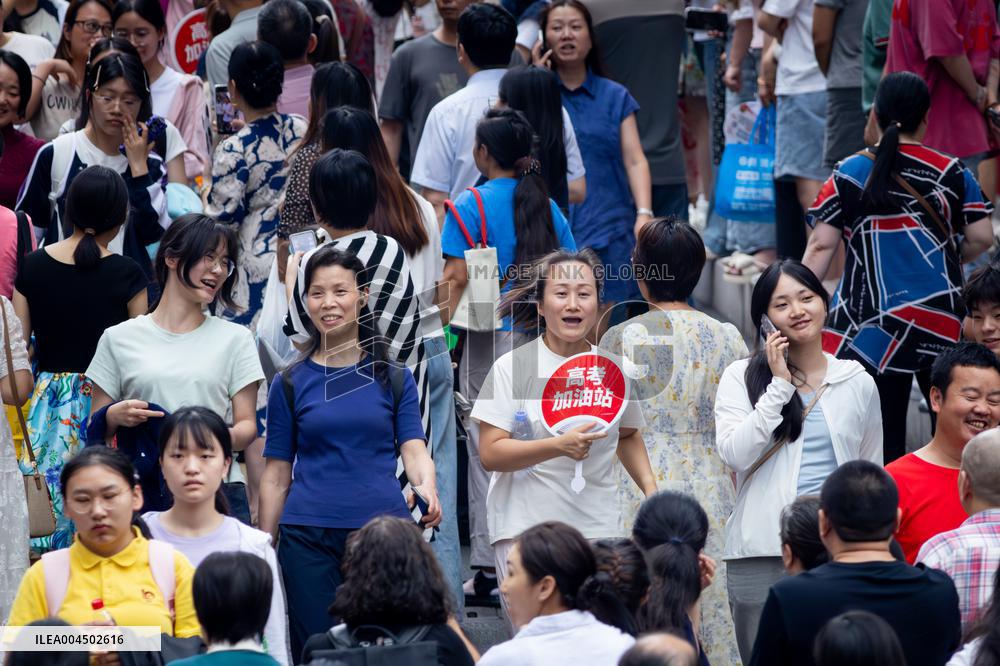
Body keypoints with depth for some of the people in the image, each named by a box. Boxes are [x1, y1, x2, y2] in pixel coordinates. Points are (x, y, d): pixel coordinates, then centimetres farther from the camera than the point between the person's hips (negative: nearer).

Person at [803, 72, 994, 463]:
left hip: (874, 321, -1)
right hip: (942, 321, 1)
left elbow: (821, 248, -4)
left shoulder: (849, 174, 0)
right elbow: (981, 239, 1)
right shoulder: (952, 173, 2)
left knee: (883, 433, 1)